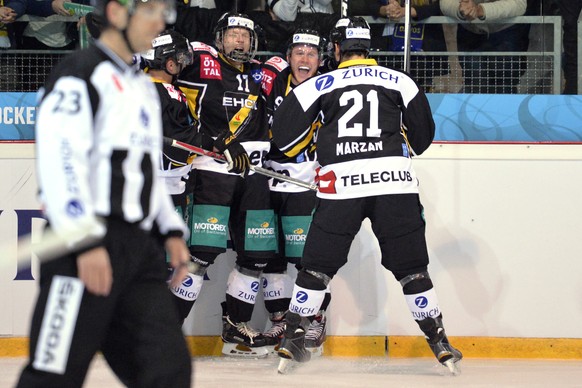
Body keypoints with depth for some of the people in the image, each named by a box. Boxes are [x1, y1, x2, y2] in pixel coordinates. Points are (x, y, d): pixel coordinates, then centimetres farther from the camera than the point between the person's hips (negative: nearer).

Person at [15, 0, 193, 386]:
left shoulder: (143, 87, 22)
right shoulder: (79, 73, -7)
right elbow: (59, 158, -17)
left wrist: (171, 231, 17)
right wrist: (85, 242, -23)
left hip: (140, 250, 8)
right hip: (82, 247, -8)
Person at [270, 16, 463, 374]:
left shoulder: (321, 85, 12)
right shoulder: (400, 81, 13)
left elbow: (284, 134, 11)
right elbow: (423, 134, 17)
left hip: (341, 184, -1)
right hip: (395, 180, 1)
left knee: (318, 266, 10)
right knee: (412, 267, 8)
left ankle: (293, 340, 7)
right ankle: (440, 344, 6)